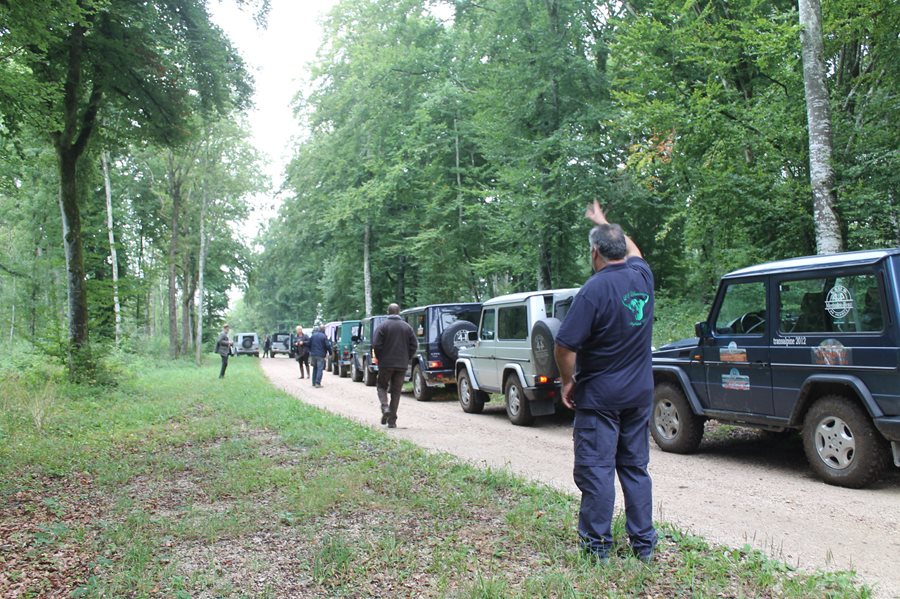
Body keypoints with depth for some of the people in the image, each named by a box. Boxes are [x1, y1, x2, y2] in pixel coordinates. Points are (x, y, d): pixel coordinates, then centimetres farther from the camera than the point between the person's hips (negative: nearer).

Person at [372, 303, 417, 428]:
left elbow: (376, 344, -12)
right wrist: (407, 359, 11)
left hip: (386, 363, -3)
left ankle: (385, 407, -10)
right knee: (396, 392, 8)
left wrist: (379, 358, 4)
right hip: (402, 365, 3)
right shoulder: (407, 327, 4)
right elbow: (414, 345, 1)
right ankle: (392, 420, 7)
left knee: (381, 386, 16)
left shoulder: (383, 326, -6)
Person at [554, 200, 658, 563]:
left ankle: (597, 545, 9)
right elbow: (632, 250, 25)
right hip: (640, 393, 7)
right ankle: (644, 543, 21)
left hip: (600, 395, -6)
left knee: (597, 469, 2)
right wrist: (604, 222, 36)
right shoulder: (642, 275, 0)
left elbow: (565, 345, -21)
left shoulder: (595, 290, -19)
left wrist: (568, 381, -5)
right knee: (635, 467, 14)